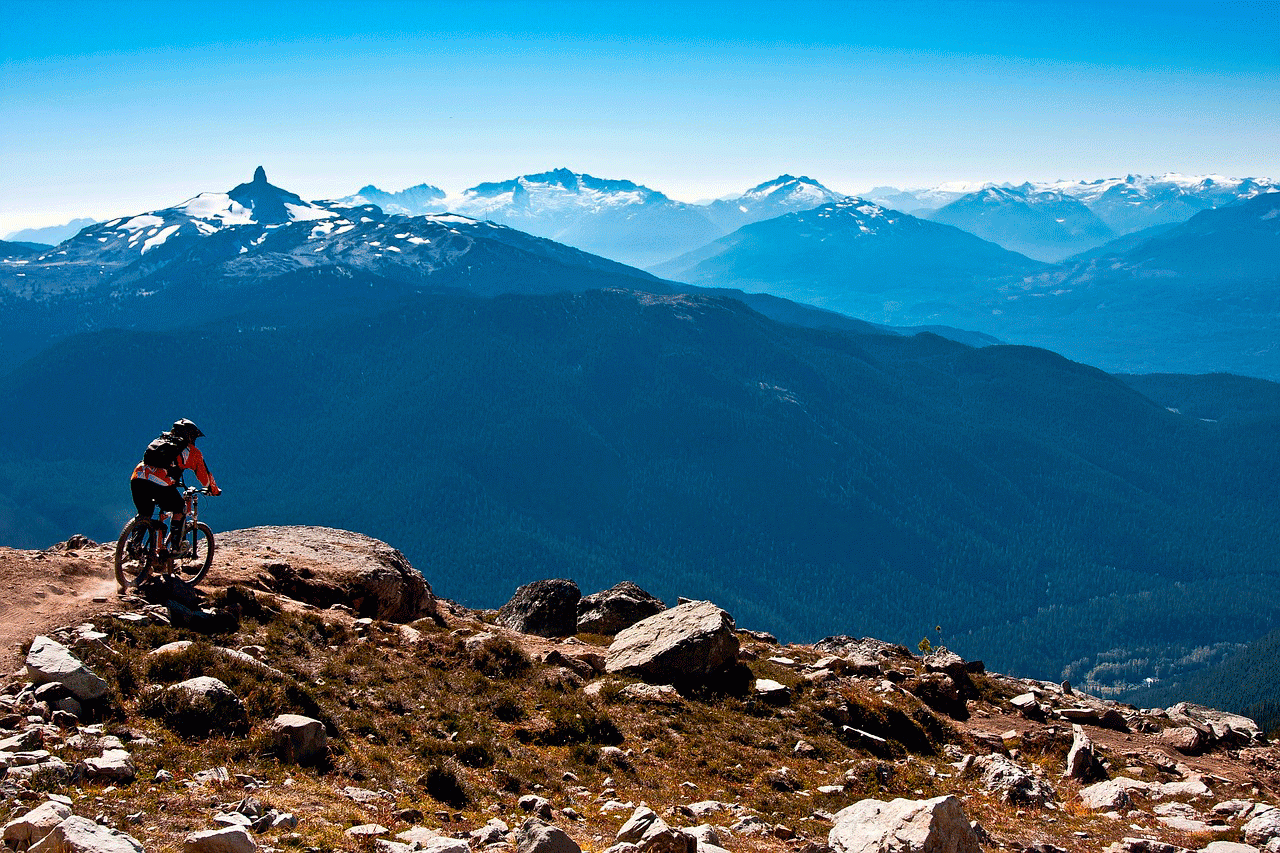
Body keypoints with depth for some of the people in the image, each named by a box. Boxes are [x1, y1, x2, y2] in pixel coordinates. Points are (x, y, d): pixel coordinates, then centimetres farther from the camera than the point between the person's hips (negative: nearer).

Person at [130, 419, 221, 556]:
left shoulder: (159, 440, 35)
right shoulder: (191, 451, 20)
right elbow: (204, 475, 28)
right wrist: (214, 490, 48)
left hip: (137, 478, 5)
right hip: (161, 484, -5)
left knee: (144, 514, 27)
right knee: (180, 509, 19)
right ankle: (173, 546, 9)